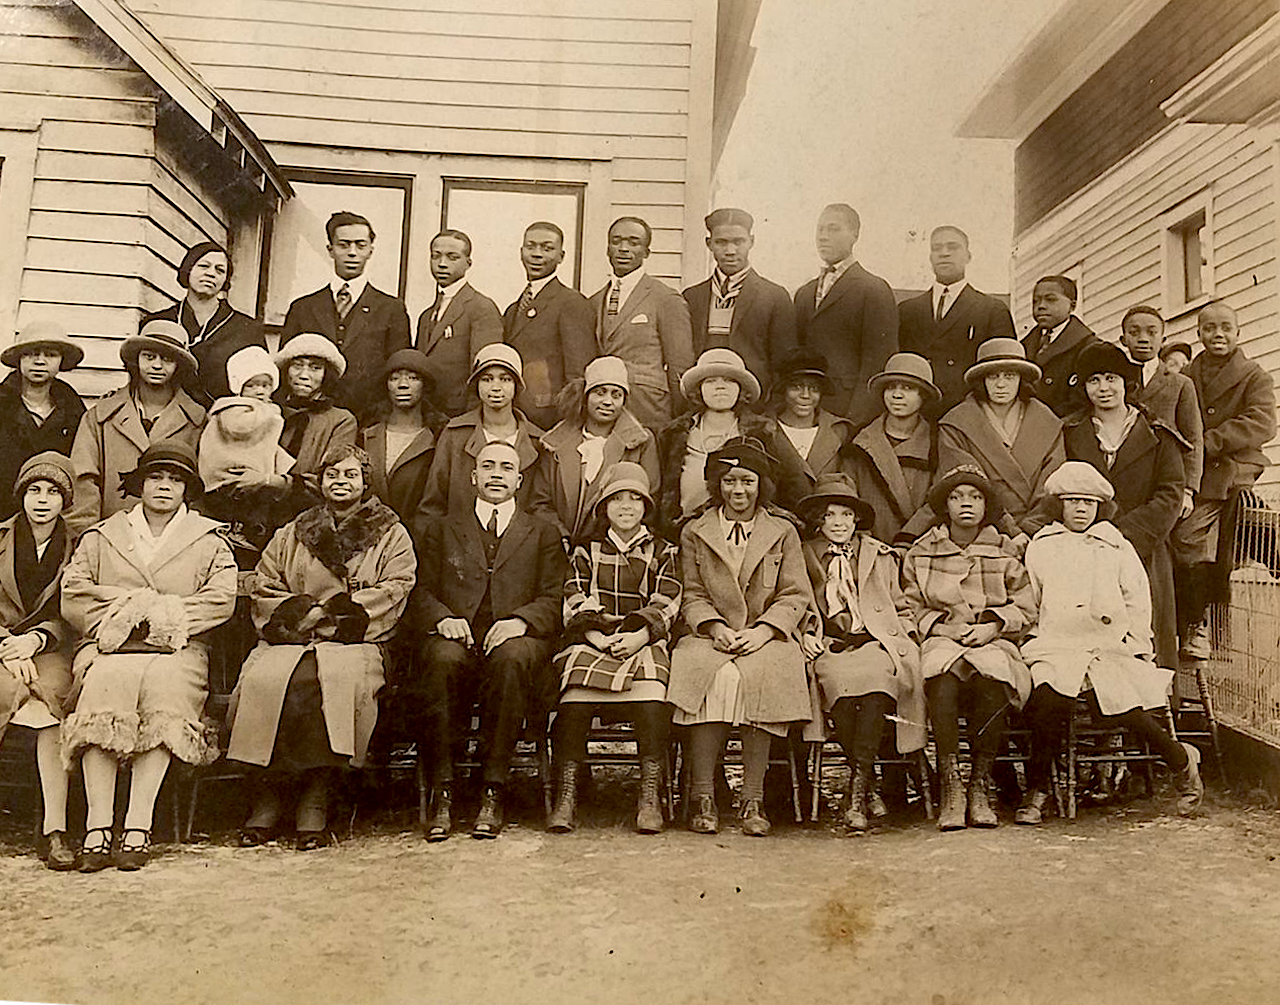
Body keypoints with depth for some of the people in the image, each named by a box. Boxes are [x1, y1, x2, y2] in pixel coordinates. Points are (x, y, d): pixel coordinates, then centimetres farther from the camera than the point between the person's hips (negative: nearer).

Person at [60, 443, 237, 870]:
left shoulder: (209, 542, 18)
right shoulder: (100, 537, 22)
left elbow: (220, 600, 2)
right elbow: (73, 598, 9)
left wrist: (161, 616, -8)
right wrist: (125, 614, -5)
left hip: (177, 650, -1)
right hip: (109, 649, 1)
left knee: (165, 691, -34)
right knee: (103, 689, -33)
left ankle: (138, 826, -35)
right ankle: (97, 827, -34)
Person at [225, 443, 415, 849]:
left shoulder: (391, 536, 16)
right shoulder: (291, 536, 24)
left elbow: (394, 589, 1)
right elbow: (264, 589, 16)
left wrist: (331, 613, -9)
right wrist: (301, 612, -5)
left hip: (355, 641, -2)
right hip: (289, 640, 3)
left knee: (335, 680, -36)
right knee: (263, 681, -30)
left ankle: (315, 801, -27)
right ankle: (267, 798, -19)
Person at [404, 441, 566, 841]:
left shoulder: (543, 534, 20)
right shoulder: (441, 530, 23)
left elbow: (554, 600, 8)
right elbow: (421, 592, 13)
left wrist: (520, 620, -14)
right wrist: (443, 618, -10)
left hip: (515, 639, -1)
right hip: (458, 636, 1)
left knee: (512, 657, -37)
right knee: (443, 658, -35)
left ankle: (493, 793, -30)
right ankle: (442, 793, -28)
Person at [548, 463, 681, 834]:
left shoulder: (662, 553, 19)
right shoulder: (586, 552, 21)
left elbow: (665, 608, 6)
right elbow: (576, 607, 9)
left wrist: (639, 637, -13)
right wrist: (597, 637, -11)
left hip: (643, 644, -1)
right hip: (592, 641, 1)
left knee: (651, 700, -33)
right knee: (574, 701, -30)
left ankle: (649, 797, -28)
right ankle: (566, 796, -27)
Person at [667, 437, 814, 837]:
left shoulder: (783, 532, 13)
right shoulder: (694, 533, 15)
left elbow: (796, 596, 7)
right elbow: (693, 596, 11)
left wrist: (761, 630, -10)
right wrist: (715, 626, -10)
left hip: (767, 637, 0)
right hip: (711, 636, 0)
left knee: (761, 674, -33)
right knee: (719, 676, -33)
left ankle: (753, 800, -27)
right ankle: (702, 798, -27)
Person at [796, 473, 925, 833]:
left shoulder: (881, 556, 22)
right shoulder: (803, 557, 18)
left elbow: (903, 610, 25)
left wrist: (900, 638, 7)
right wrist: (804, 635, -2)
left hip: (876, 644, 0)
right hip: (830, 648, 0)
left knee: (874, 674, -35)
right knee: (840, 679, -36)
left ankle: (858, 789, -36)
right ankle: (866, 779, -23)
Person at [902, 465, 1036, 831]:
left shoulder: (1005, 554, 13)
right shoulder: (920, 554, 13)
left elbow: (1026, 610, 14)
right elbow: (912, 608, 13)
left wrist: (993, 625, -4)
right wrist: (944, 626, -4)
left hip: (994, 642, 0)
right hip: (940, 641, 0)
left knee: (992, 682, -35)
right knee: (943, 682, -35)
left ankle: (980, 789, -23)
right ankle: (950, 790, -29)